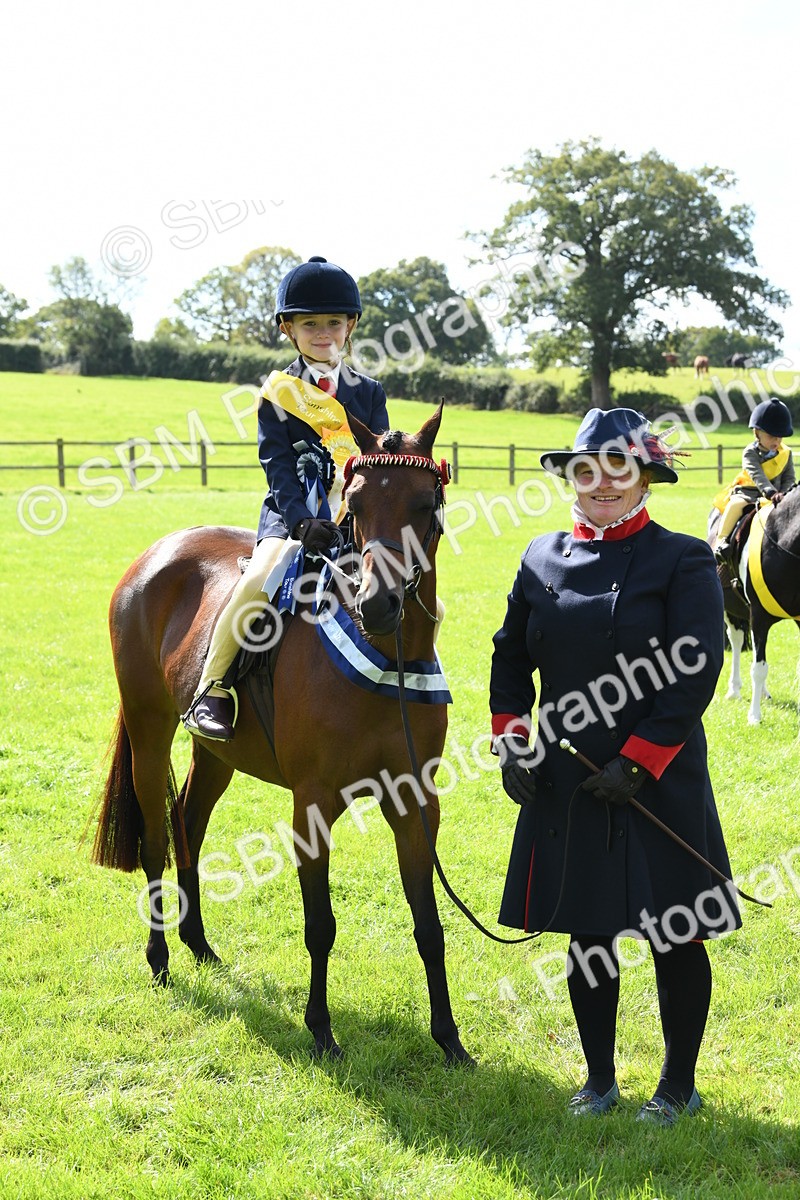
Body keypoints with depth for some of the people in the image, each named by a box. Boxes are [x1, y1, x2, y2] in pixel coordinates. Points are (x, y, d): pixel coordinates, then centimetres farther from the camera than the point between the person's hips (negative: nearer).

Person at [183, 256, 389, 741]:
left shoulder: (369, 392, 13)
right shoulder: (279, 393, 4)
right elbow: (278, 467, -4)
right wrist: (303, 522, -19)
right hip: (293, 516, -3)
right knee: (259, 582, -31)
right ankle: (213, 688, -19)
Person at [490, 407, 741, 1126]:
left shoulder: (682, 560, -7)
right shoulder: (543, 558, 7)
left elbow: (695, 672, -13)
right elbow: (511, 656, 14)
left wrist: (638, 760, -18)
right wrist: (512, 738, 0)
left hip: (660, 780, -4)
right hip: (565, 778, 4)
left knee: (675, 934, 6)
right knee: (587, 932, 13)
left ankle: (679, 1084, 23)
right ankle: (599, 1078, 28)